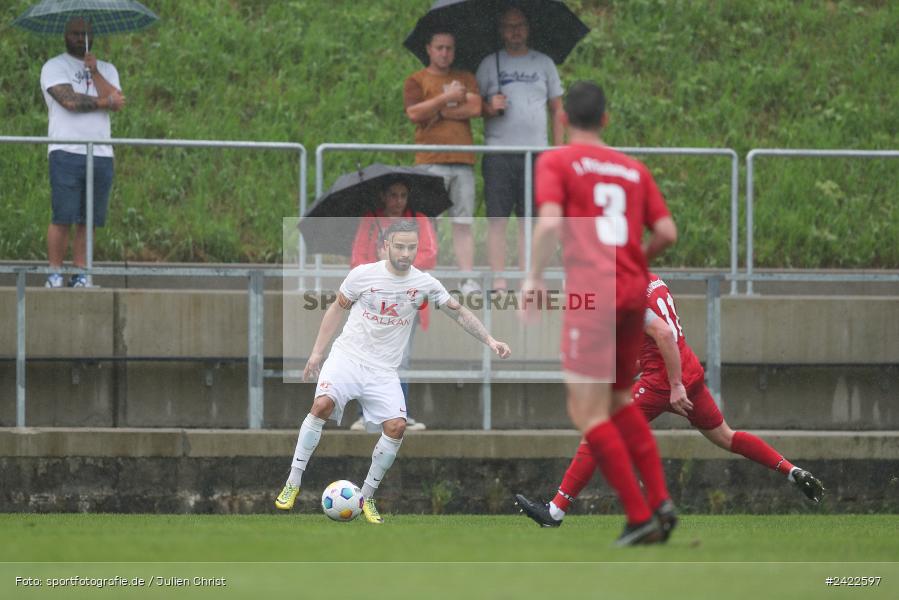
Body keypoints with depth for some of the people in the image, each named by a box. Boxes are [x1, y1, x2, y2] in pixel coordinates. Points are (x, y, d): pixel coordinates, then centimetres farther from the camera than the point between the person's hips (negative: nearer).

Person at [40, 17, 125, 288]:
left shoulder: (106, 70, 20)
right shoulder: (54, 67, 6)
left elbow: (117, 103, 1)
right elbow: (69, 100, -10)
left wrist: (94, 71, -6)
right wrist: (103, 102, 1)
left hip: (101, 153, 4)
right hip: (66, 153, -4)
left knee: (87, 221, 2)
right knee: (63, 218, -9)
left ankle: (79, 274, 4)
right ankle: (55, 274, -5)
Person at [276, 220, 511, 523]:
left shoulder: (424, 284, -2)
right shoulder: (363, 274, -6)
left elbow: (459, 312, 6)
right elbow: (337, 309, 7)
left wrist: (490, 341, -3)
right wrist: (317, 352, 6)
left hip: (383, 370, 2)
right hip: (348, 356, -2)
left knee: (396, 427, -15)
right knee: (323, 404, -26)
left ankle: (367, 497, 3)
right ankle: (293, 483, -17)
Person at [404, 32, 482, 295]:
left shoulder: (466, 79, 19)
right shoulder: (417, 81, 10)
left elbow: (475, 108, 2)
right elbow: (414, 113, -7)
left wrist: (439, 112, -3)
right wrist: (446, 98, -10)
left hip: (463, 161, 3)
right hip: (431, 161, -3)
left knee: (463, 222, -1)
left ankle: (468, 279, -4)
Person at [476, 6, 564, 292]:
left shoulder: (543, 63, 13)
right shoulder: (489, 64, 10)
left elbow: (557, 110, 14)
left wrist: (558, 151, 6)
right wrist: (489, 108, -12)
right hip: (499, 153, -1)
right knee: (497, 217, -6)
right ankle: (498, 281, -6)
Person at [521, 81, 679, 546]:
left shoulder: (555, 162, 1)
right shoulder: (634, 169, 15)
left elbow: (549, 222, -13)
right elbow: (667, 232, 9)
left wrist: (534, 277, -2)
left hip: (590, 291, -6)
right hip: (633, 290, 6)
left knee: (588, 413, -2)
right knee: (618, 400, 23)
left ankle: (640, 516, -8)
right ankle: (661, 501, 12)